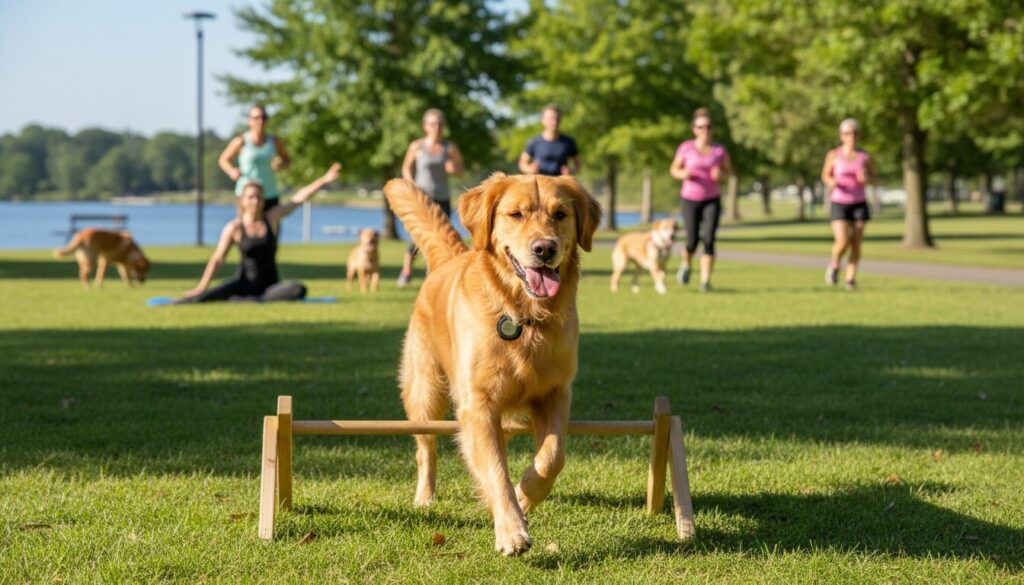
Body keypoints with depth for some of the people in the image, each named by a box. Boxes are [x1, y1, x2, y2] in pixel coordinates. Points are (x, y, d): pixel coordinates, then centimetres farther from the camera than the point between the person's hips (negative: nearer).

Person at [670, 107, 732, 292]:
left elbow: (729, 171, 10)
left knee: (709, 240, -14)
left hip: (712, 200, 1)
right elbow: (674, 169, 6)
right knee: (692, 242, -5)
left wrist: (720, 174, -13)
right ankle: (686, 264, 29)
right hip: (690, 200, -1)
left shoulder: (719, 150, -1)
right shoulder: (686, 147, -4)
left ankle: (705, 281, -8)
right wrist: (683, 174, -17)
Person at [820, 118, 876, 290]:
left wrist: (866, 178, -14)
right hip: (839, 203, -2)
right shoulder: (834, 155, -4)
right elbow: (825, 175, 7)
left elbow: (873, 178, 9)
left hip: (859, 204, 2)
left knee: (856, 244, -3)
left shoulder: (865, 157, 0)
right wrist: (830, 182, -15)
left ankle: (850, 278, 10)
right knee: (842, 242, -15)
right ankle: (834, 265, 16)